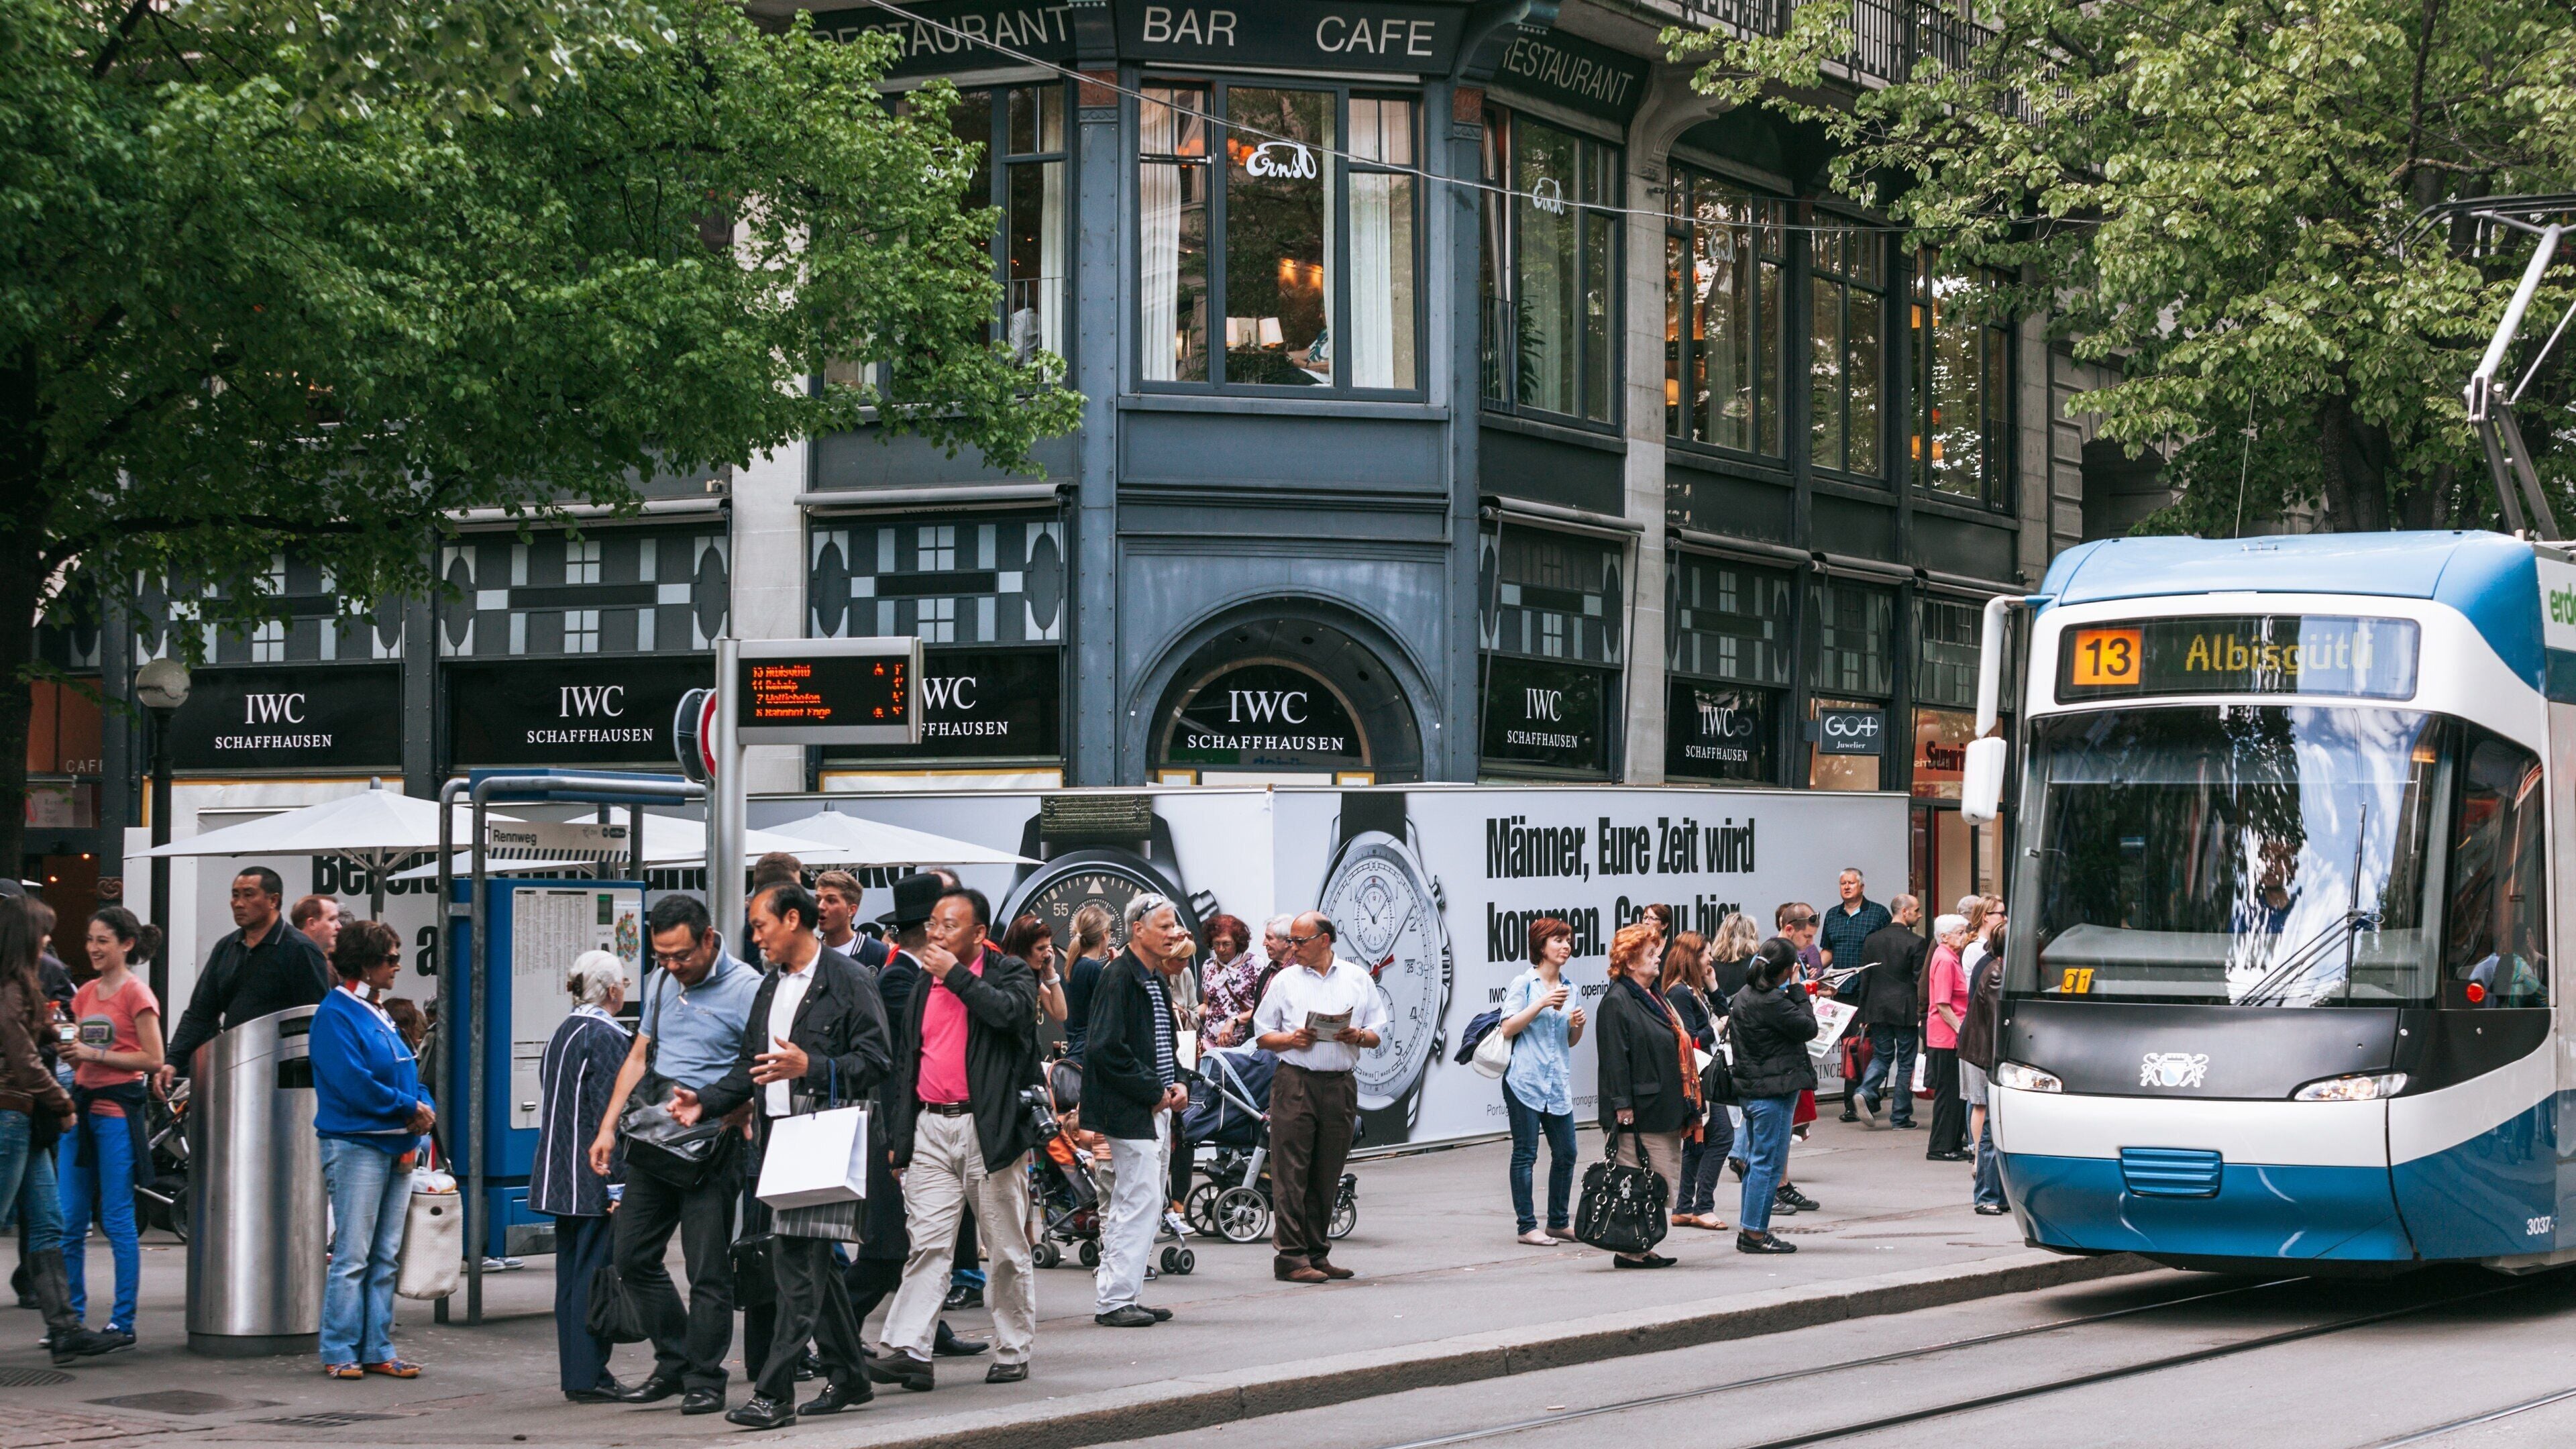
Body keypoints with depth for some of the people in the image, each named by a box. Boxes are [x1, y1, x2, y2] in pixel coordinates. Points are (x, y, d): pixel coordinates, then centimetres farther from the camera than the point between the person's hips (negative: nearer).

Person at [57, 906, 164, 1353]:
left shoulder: (136, 994, -6)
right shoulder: (85, 994, 15)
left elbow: (153, 1060, -11)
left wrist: (94, 1053, -14)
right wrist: (67, 1050, -1)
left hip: (117, 1107, -7)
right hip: (81, 1103, 7)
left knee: (118, 1220, -5)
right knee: (70, 1222, 6)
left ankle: (123, 1323, -1)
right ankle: (72, 1316, 15)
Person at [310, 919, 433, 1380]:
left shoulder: (379, 1015, 18)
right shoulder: (336, 1014, -10)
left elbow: (409, 1075, 20)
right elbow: (354, 1083, -19)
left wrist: (424, 1109, -1)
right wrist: (409, 1108, -12)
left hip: (396, 1147, 9)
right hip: (355, 1146, -9)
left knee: (385, 1257, 9)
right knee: (352, 1257, -6)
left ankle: (377, 1350, 13)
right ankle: (339, 1353, -1)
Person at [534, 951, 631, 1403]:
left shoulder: (562, 1033, 14)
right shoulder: (605, 1036, -13)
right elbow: (610, 1114, -17)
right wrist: (618, 1183, -17)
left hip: (560, 1176, 9)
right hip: (592, 1178, -9)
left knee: (571, 1273, 10)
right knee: (595, 1273, -6)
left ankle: (575, 1372, 14)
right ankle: (588, 1376, -6)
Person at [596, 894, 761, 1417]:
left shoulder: (745, 989, -10)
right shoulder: (660, 982, 13)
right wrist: (608, 1128, 14)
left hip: (712, 1143, -7)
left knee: (708, 1266, -4)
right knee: (632, 1255, 9)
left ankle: (704, 1380, 5)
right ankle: (674, 1362, 21)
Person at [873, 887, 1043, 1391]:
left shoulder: (1011, 973, 1)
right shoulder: (925, 983, 16)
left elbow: (1010, 1012, -23)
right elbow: (905, 1060, 19)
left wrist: (956, 974, -14)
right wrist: (899, 1136, 14)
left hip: (989, 1130, -4)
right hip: (930, 1128, 4)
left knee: (1007, 1249, 4)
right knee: (927, 1244, -4)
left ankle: (1013, 1352, 13)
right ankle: (906, 1350, -12)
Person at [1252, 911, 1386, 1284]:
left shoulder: (1358, 980, 12)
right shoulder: (1285, 980, 10)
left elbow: (1377, 1034, 12)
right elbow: (1263, 1036, 9)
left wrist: (1358, 1037, -9)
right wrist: (1291, 1039, -9)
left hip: (1341, 1084, 2)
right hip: (1296, 1083, -2)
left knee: (1327, 1175, 6)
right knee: (1291, 1172, -8)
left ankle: (1317, 1254, 13)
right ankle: (1290, 1257, -8)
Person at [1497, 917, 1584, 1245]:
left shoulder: (1568, 989, 16)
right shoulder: (1524, 984, -1)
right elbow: (1507, 1029, -10)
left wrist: (1578, 1024, 1)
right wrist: (1542, 1004, -16)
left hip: (1559, 1083, 6)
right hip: (1526, 1080, -6)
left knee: (1566, 1153, 4)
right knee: (1526, 1154, -2)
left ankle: (1559, 1222, 16)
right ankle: (1527, 1227, 1)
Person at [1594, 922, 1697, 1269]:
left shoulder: (1653, 999, 19)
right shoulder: (1617, 1002, -12)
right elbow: (1615, 1058, -17)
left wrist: (1686, 1105, 23)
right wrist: (1622, 1106, -21)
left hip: (1664, 1109, 10)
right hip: (1639, 1113, -10)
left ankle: (1639, 1249, 14)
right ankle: (1630, 1250, -3)